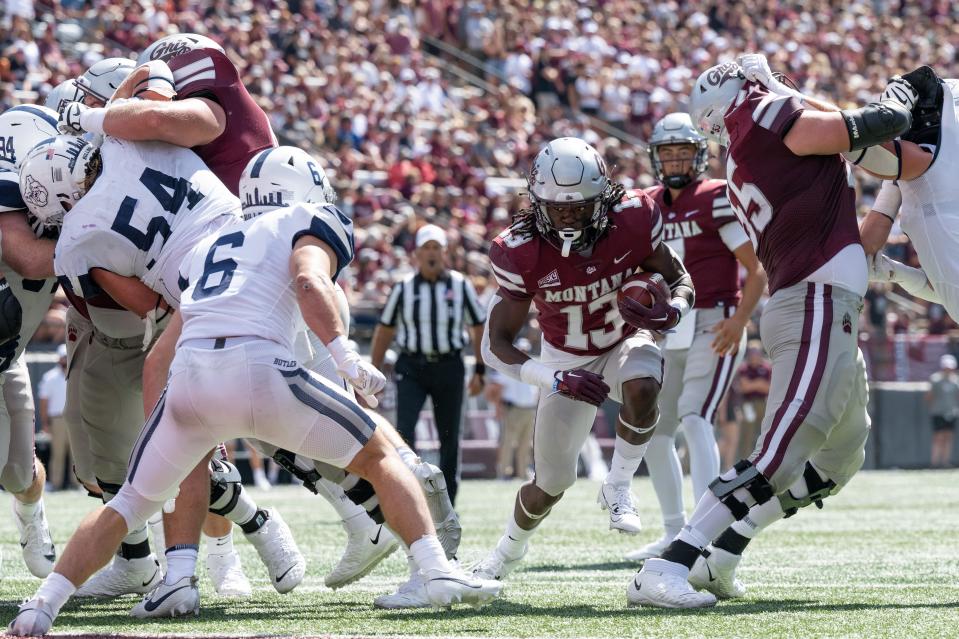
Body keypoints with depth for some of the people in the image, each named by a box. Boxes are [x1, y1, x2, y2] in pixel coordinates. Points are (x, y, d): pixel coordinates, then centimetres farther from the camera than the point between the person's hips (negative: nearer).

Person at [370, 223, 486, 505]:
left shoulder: (460, 285, 0)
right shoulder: (404, 288, 1)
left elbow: (479, 328, 8)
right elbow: (384, 331, 9)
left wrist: (479, 371, 4)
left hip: (449, 368, 1)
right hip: (411, 368, 0)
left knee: (450, 438, 5)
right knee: (404, 430, -16)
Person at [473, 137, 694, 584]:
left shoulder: (633, 220, -25)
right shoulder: (522, 252, -26)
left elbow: (680, 282, -9)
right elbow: (498, 344, -22)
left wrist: (670, 311, -34)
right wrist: (558, 380, -38)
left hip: (627, 341, 0)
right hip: (567, 360, 0)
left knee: (642, 388, -38)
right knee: (552, 485, 6)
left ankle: (618, 487, -15)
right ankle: (507, 553, 38)